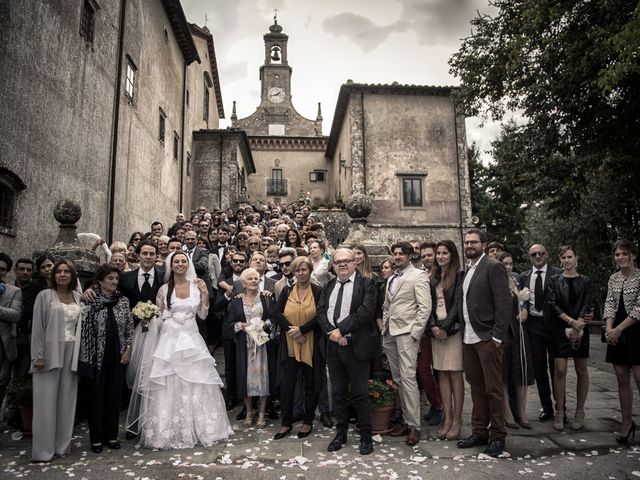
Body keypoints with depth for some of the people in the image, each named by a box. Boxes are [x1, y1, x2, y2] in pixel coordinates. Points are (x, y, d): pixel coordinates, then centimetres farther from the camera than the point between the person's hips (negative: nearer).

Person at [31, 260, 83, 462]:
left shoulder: (77, 297, 10)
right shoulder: (44, 296, -1)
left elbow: (80, 325, 10)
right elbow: (37, 327, -4)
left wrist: (80, 352, 4)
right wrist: (38, 355, -10)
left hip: (72, 353, 4)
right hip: (50, 352, -3)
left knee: (66, 400, 8)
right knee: (47, 401, 0)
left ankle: (62, 445, 19)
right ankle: (43, 450, 9)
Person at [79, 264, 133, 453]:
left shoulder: (123, 301, 4)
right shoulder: (90, 301, -7)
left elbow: (130, 327, 9)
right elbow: (83, 328, -4)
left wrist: (128, 349, 1)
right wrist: (86, 356, -7)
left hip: (117, 357, 3)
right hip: (96, 357, -3)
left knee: (114, 396, 9)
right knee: (95, 397, 6)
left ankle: (111, 436, 23)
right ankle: (96, 438, 20)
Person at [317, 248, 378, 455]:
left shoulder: (367, 283, -4)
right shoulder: (329, 286, 13)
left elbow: (366, 310, -16)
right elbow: (320, 311, 5)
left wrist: (342, 330, -18)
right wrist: (331, 332, -12)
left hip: (356, 345, -5)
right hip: (333, 345, 5)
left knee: (360, 394, 2)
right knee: (338, 393, 14)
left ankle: (366, 437, 17)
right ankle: (340, 434, 28)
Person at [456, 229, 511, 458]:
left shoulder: (493, 267, -8)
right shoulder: (468, 270, 15)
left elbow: (504, 303, -14)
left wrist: (497, 336, -17)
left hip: (487, 338, -7)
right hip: (469, 338, 8)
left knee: (493, 388, 2)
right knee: (476, 387, 14)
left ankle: (497, 436, 15)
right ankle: (479, 432, 25)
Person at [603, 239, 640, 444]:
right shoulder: (613, 279, 9)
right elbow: (609, 304, 5)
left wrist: (618, 330, -14)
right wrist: (609, 328, -10)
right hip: (616, 333, 5)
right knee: (622, 380, 9)